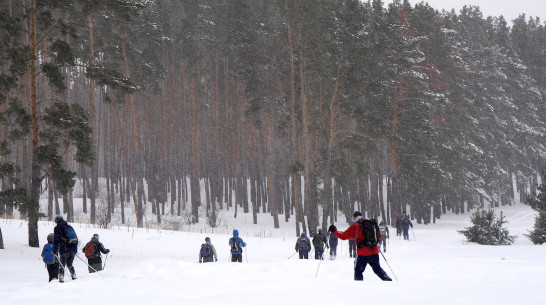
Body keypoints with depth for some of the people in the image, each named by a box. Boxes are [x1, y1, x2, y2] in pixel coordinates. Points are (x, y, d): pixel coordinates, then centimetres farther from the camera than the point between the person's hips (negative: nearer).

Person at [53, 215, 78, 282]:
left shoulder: (57, 228, 2)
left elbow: (56, 240, -5)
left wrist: (55, 250, -3)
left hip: (64, 250, -5)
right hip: (73, 249, 5)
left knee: (62, 265, 3)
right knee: (69, 264, 19)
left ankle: (61, 278, -6)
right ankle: (74, 276, 10)